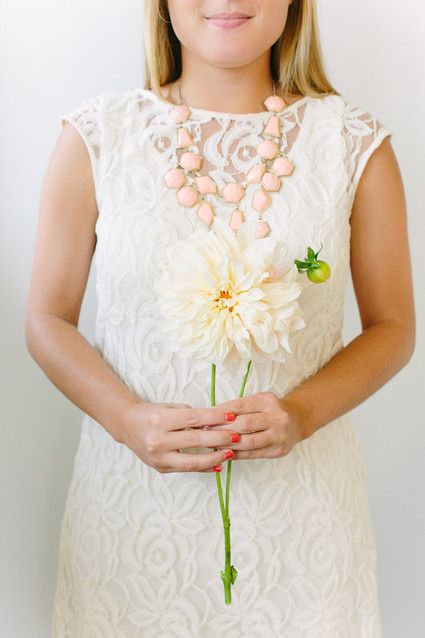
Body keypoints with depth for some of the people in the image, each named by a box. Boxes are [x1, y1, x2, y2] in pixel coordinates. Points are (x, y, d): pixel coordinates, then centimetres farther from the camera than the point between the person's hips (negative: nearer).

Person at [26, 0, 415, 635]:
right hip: (133, 497, 0)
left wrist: (301, 412, -14)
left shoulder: (356, 146, -3)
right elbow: (48, 320, 2)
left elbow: (392, 327, 3)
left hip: (298, 496, 1)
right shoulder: (95, 137, -3)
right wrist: (128, 418, -15)